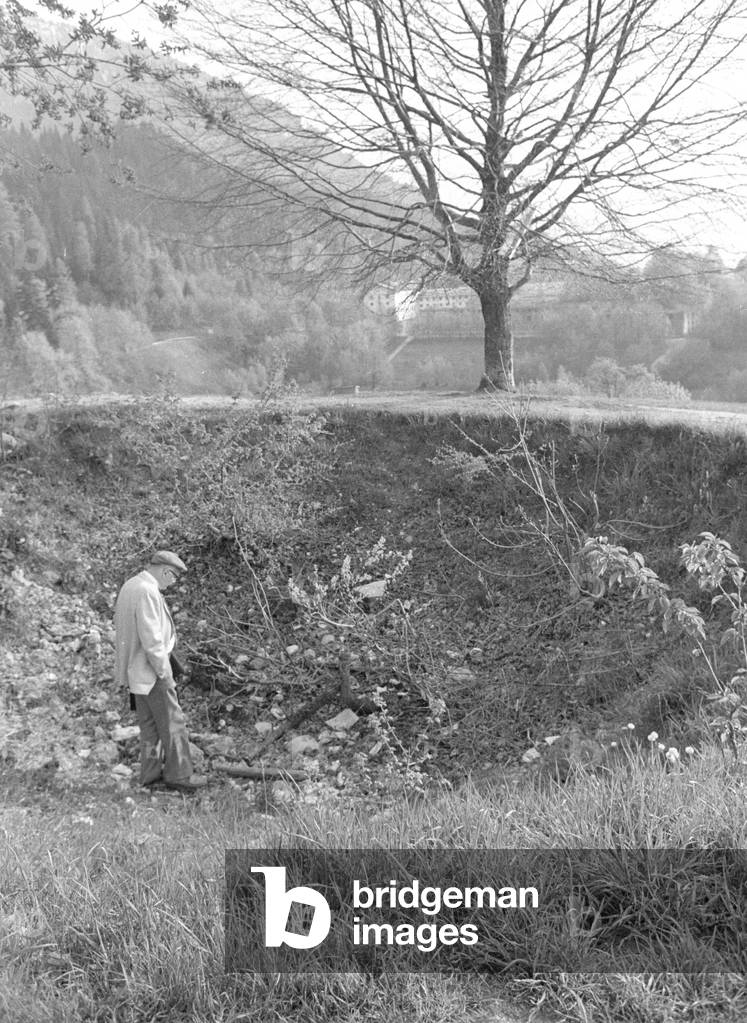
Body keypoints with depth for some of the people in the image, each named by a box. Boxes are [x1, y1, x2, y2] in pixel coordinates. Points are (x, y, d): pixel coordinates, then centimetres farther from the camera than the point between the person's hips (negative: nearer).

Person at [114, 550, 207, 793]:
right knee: (172, 721, 0)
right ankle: (179, 775, 7)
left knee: (149, 723, 17)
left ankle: (151, 772, 25)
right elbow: (151, 638, -25)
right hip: (150, 670, -10)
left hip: (134, 670, 10)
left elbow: (121, 627, 16)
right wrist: (164, 672, -17)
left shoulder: (130, 586, 10)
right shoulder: (148, 592, -22)